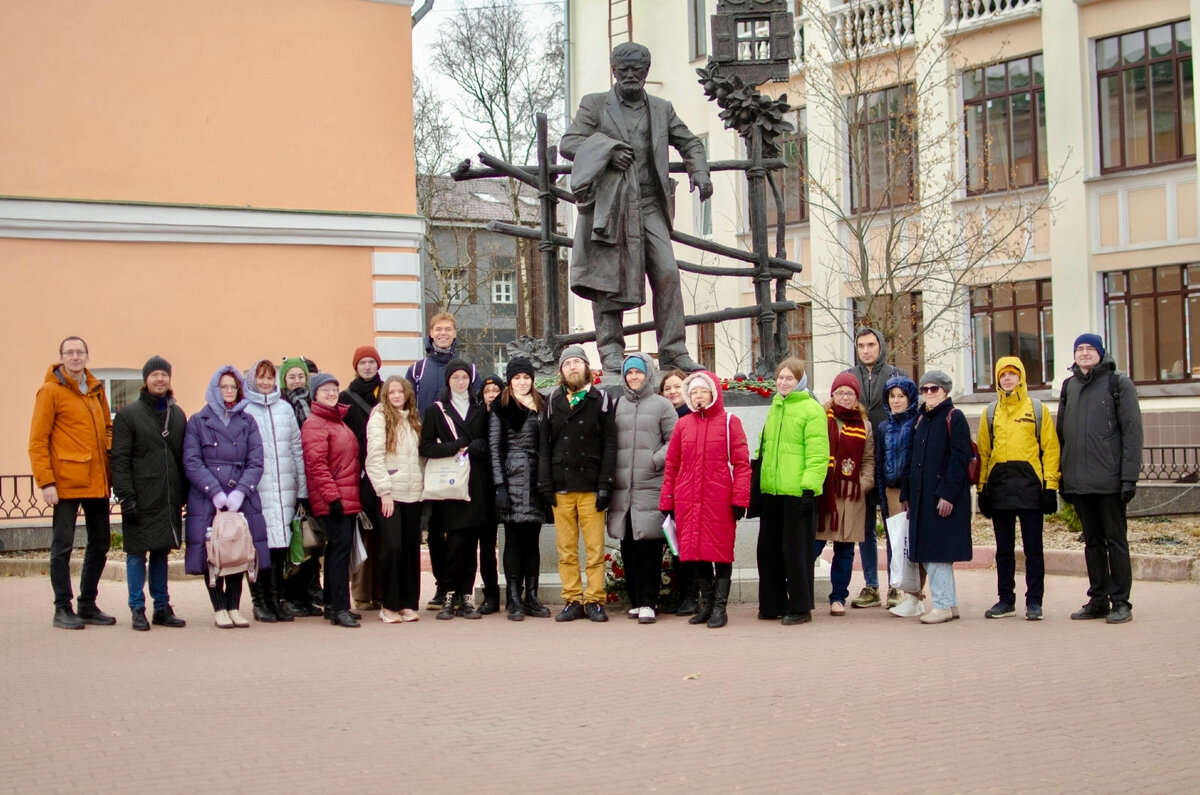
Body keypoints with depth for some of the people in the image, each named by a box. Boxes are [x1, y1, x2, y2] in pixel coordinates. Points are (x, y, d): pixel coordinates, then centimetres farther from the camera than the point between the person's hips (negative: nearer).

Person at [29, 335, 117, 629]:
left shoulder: (96, 389, 12)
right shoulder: (50, 391, -5)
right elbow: (37, 441, -8)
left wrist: (110, 456, 9)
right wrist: (45, 481, -15)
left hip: (97, 481, 7)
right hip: (66, 483, -6)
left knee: (100, 544, 11)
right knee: (62, 546, 0)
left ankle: (88, 605, 22)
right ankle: (63, 609, 8)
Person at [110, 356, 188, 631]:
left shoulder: (177, 414, 14)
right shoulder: (129, 415, -1)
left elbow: (184, 457, 15)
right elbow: (120, 460, -7)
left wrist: (185, 494, 6)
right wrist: (126, 497, -14)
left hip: (170, 499, 4)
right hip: (141, 500, -4)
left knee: (162, 551, 10)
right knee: (137, 552, 0)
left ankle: (162, 607, 16)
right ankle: (137, 610, 6)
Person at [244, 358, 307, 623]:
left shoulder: (285, 408, 15)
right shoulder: (244, 410, 2)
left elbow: (297, 448, 15)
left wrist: (302, 488, 11)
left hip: (284, 488, 4)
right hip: (256, 489, -4)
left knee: (281, 543, 3)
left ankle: (276, 598, 12)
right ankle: (260, 601, 3)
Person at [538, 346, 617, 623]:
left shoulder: (601, 400, 6)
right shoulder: (553, 402, 12)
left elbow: (609, 445, 1)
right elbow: (544, 445, 10)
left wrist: (605, 485, -6)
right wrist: (545, 483, 0)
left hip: (590, 488, -2)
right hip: (560, 487, 2)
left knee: (595, 548, -3)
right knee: (566, 550, 3)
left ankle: (595, 600, 4)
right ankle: (572, 600, 9)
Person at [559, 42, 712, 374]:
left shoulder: (661, 109, 18)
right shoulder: (594, 105, 9)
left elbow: (690, 143, 27)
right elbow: (567, 143, 1)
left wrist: (700, 173, 7)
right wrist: (607, 150, -12)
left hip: (650, 206, 3)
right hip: (609, 206, -2)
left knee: (667, 274, -9)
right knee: (608, 278, -3)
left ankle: (673, 353, -5)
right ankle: (611, 353, 3)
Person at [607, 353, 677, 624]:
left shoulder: (661, 405, 4)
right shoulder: (617, 406, 14)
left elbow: (674, 440, 2)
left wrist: (656, 460, -11)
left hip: (651, 487, -4)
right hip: (621, 488, 4)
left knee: (648, 547, -8)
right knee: (628, 548, 5)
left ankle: (648, 602, -4)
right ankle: (635, 600, 14)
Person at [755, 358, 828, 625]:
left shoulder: (811, 409, -7)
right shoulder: (775, 408, 17)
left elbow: (817, 453, -14)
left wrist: (809, 487, -19)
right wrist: (757, 480, 18)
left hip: (797, 491, -8)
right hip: (771, 491, 8)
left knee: (795, 550, -2)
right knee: (768, 548, 11)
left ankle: (800, 607, 7)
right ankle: (772, 604, 21)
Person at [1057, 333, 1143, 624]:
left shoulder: (1118, 384, -2)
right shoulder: (1069, 387, 14)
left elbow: (1132, 431, -7)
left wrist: (1129, 476, -14)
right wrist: (1062, 477, 9)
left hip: (1109, 479, -5)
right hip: (1078, 480, 5)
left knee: (1116, 540, 1)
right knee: (1092, 542, 11)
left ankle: (1120, 602, 5)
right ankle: (1098, 600, 17)